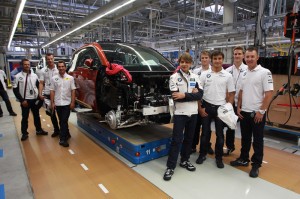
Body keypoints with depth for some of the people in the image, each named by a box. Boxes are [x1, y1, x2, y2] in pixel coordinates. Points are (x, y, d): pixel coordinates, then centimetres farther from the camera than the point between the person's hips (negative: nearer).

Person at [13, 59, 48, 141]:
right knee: (25, 117, 7)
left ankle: (39, 130, 29)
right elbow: (15, 90, -6)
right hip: (25, 100, -3)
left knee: (36, 115, 14)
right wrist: (22, 100, -11)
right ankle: (24, 133, 20)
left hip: (34, 99, 3)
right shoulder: (18, 76, -6)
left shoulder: (34, 75, 3)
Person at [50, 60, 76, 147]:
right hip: (58, 103, 3)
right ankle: (66, 134, 30)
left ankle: (62, 139, -1)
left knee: (64, 121, -5)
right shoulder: (54, 78, 3)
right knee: (62, 121, 13)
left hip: (67, 103, -2)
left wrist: (72, 102, -6)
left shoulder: (70, 78, -1)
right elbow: (52, 91, 3)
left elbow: (73, 91, -1)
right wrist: (52, 103, -1)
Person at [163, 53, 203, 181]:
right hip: (180, 113, -4)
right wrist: (192, 94, -12)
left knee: (189, 139, 14)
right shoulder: (174, 77, -3)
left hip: (193, 113, 4)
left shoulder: (195, 77, 8)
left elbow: (200, 95, -4)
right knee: (176, 140, -4)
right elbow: (175, 97, -15)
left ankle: (184, 161, 30)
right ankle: (170, 167, 5)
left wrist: (184, 95, -17)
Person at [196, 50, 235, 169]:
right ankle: (202, 154, 26)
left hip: (220, 107, 0)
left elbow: (231, 94, 2)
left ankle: (219, 157, 24)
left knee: (220, 134, 8)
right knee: (205, 132, 10)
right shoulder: (204, 74, 0)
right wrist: (200, 107, -4)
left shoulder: (228, 76, 0)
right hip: (207, 106, 0)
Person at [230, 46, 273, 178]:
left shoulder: (264, 72, -10)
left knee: (257, 140, 7)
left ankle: (256, 165, 20)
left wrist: (261, 111, -16)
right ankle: (244, 159, 32)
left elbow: (269, 93, -13)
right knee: (245, 138, 17)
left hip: (257, 113, -6)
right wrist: (238, 107, 7)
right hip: (244, 112, 6)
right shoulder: (244, 73, 9)